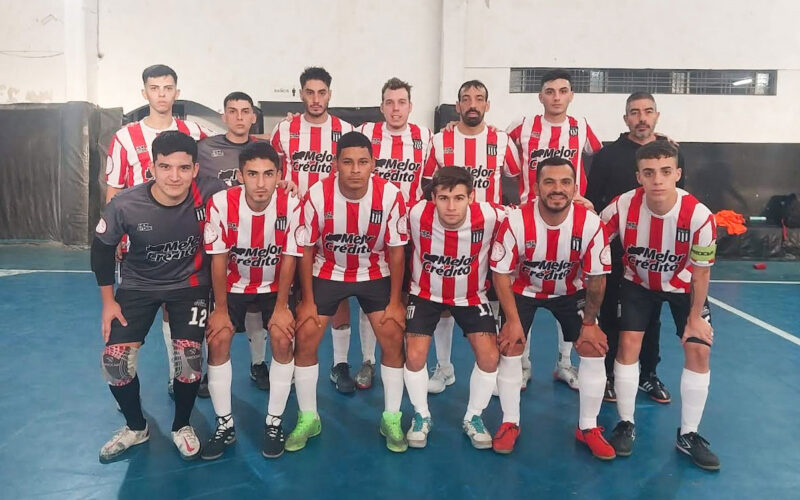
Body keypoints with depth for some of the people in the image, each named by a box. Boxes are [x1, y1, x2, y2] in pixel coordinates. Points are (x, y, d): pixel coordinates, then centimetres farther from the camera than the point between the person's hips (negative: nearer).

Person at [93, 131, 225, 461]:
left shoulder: (209, 195, -27)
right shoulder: (126, 205, -24)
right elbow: (101, 249, -5)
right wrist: (108, 301, 0)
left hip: (190, 284, -1)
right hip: (138, 285, 1)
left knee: (189, 356, -15)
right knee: (115, 359, -7)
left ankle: (181, 427, 17)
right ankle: (136, 428, 23)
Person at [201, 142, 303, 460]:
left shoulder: (291, 205, -24)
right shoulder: (221, 203, -24)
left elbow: (289, 260, -14)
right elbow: (218, 259, -14)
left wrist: (281, 307, -12)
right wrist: (220, 309, -11)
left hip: (275, 285, 0)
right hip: (234, 285, 1)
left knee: (283, 341, -16)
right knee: (217, 340, -12)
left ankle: (274, 423, 3)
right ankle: (225, 425, 5)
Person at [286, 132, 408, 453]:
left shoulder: (390, 196, -22)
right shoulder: (317, 196, -22)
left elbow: (396, 250, -11)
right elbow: (306, 250, -10)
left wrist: (395, 302, -9)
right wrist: (307, 301, -8)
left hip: (375, 275, 0)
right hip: (327, 273, 0)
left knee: (393, 338, -9)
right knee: (305, 338, -6)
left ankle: (391, 419, 11)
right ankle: (308, 418, 13)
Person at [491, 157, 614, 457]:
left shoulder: (591, 224, -27)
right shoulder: (516, 221, -30)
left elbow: (596, 277, -13)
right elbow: (501, 273, -18)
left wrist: (589, 323, -8)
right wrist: (513, 320, -17)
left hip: (571, 291, 1)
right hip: (523, 289, -1)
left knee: (593, 349, -5)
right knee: (510, 347, -9)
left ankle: (588, 427, 14)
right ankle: (510, 423, 11)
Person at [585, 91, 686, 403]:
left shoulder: (672, 153, 8)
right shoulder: (608, 154, -1)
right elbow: (592, 201, -3)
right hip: (615, 249, -2)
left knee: (651, 315, 12)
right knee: (612, 313, 5)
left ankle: (648, 375, 26)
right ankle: (609, 375, 18)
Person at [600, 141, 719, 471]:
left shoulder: (700, 216, -30)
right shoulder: (622, 207, -29)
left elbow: (700, 273, -15)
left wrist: (695, 317, -8)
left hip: (683, 285, 0)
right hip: (638, 282, 0)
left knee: (699, 351, -7)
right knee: (629, 343, -10)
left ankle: (688, 435, 11)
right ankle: (626, 425, 8)